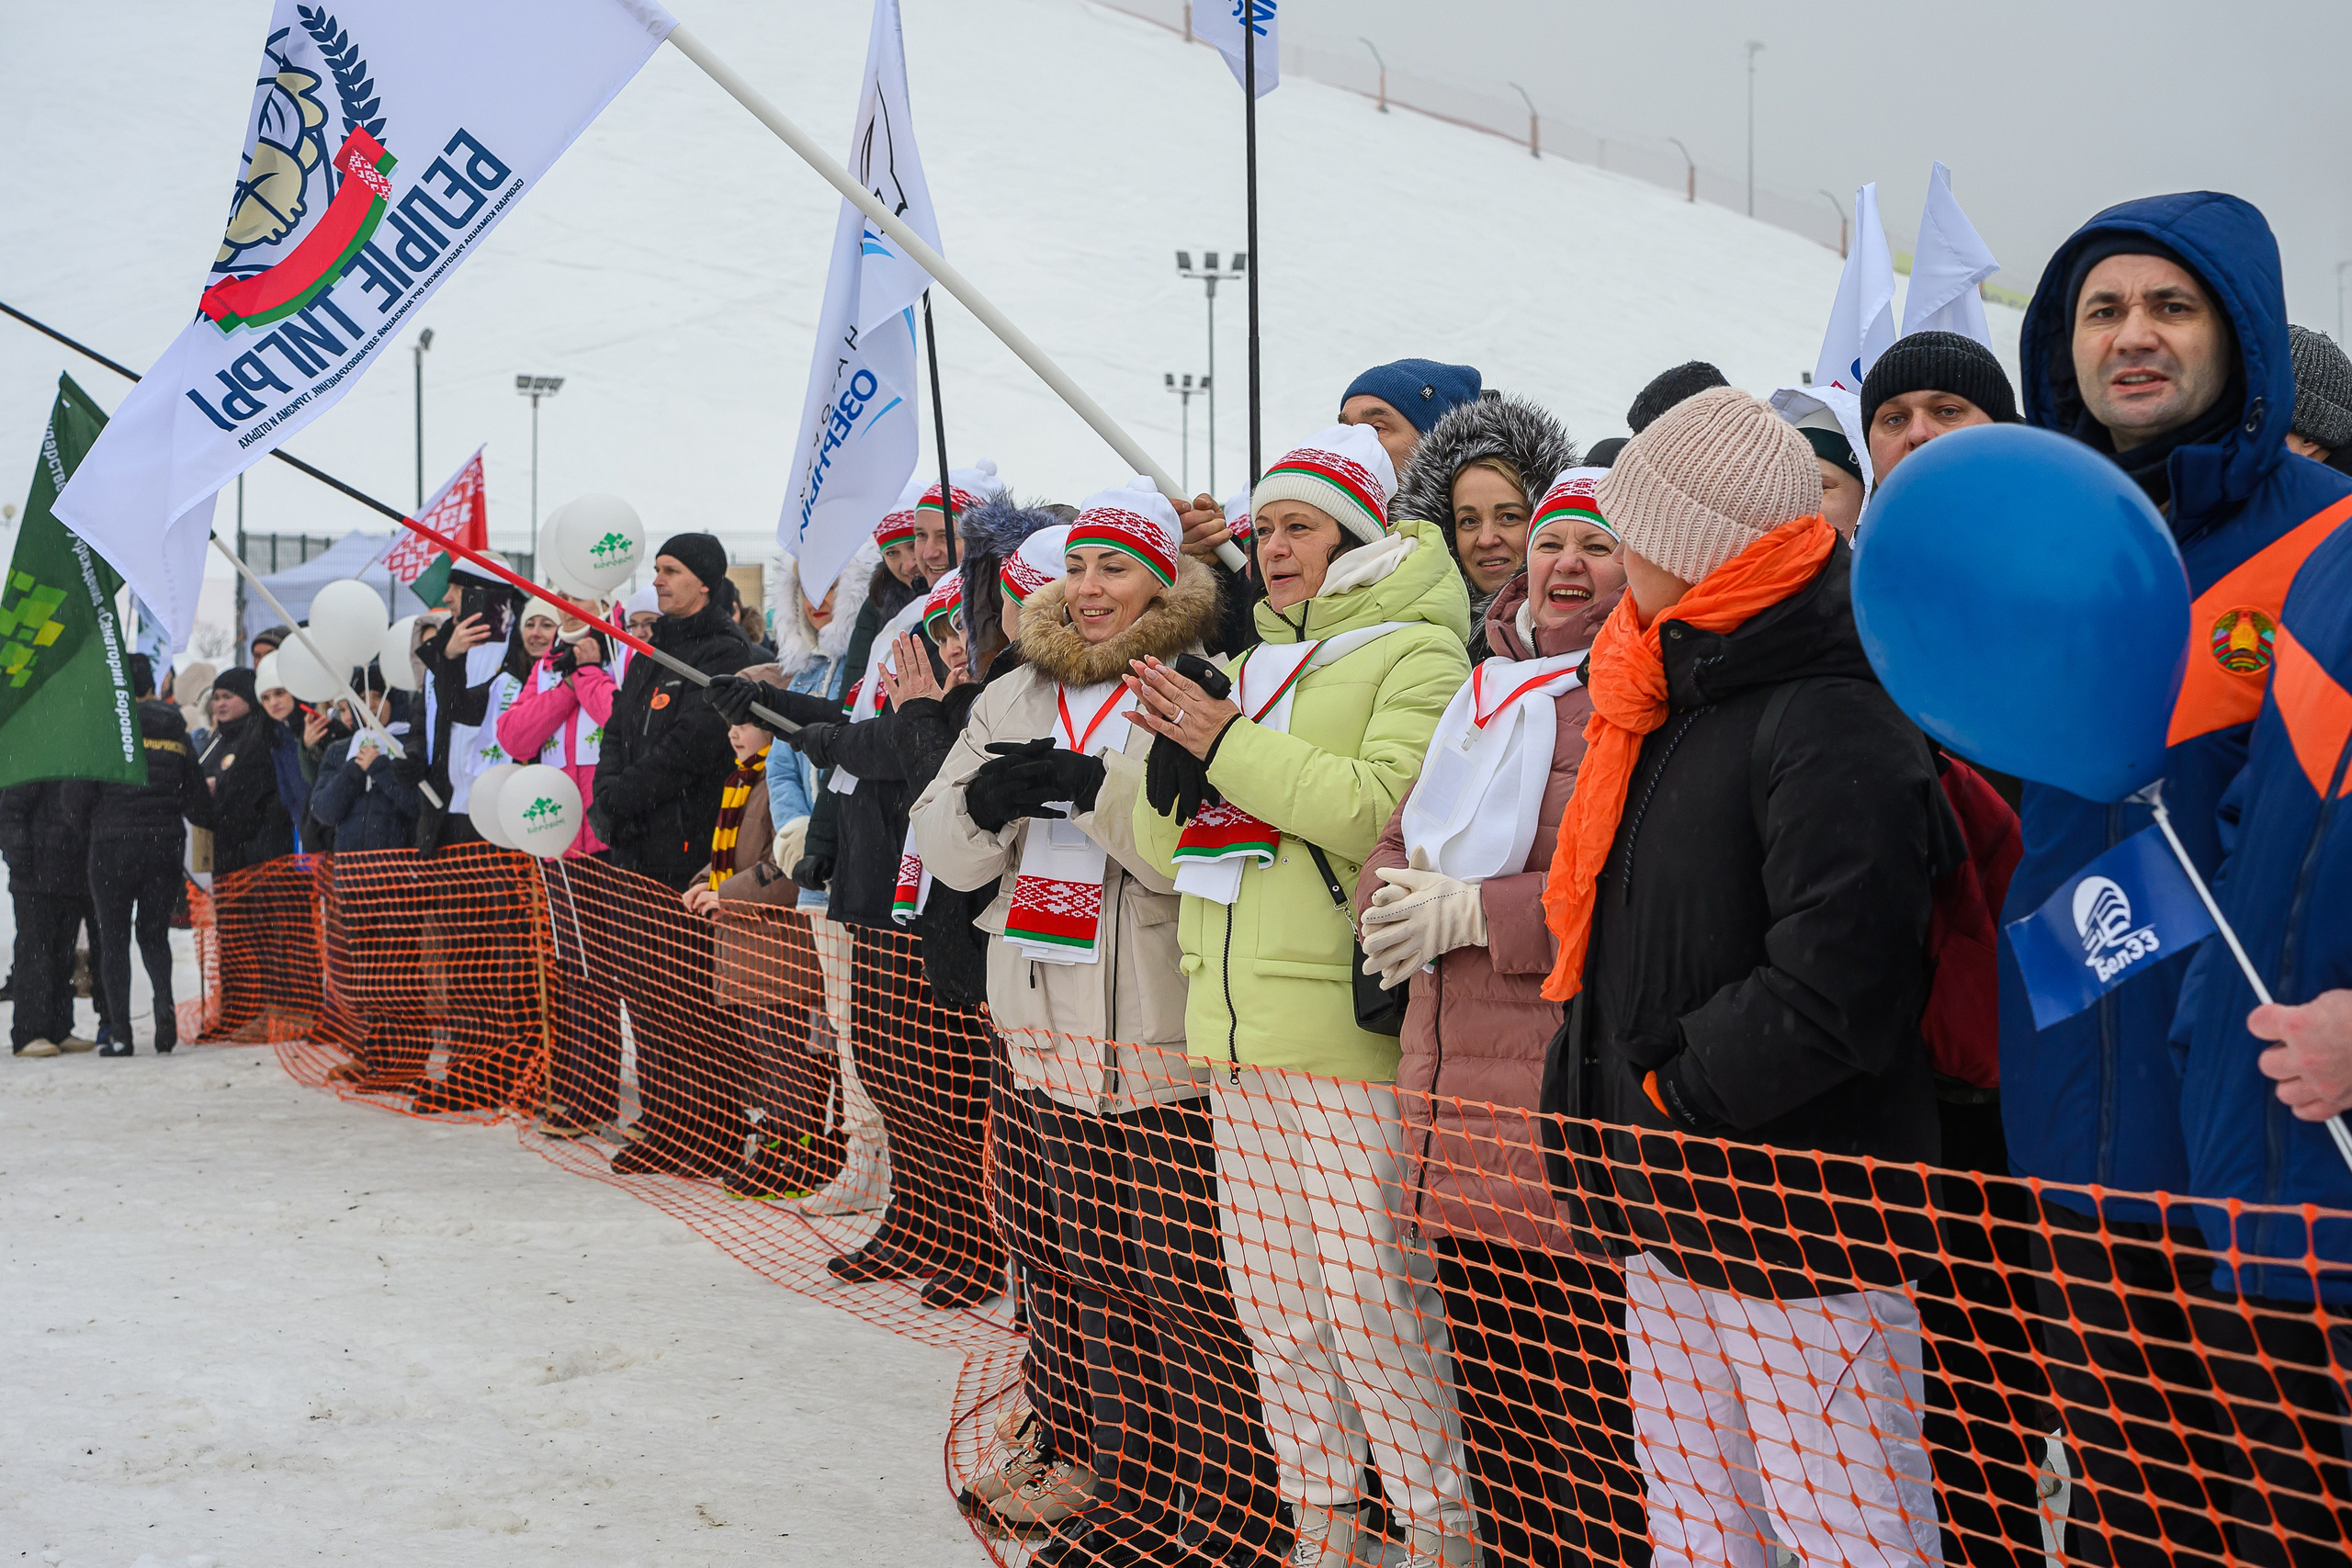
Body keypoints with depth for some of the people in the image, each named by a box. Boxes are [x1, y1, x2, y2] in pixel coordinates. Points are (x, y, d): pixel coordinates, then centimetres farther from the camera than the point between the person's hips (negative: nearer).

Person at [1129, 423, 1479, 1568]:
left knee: (1367, 1283, -8)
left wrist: (1231, 746, -15)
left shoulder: (1416, 650, -3)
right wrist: (1178, 764, -3)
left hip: (1344, 1019, -7)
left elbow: (1385, 807, -19)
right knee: (1268, 1287, 10)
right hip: (1235, 1022, 8)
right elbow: (1167, 847, 18)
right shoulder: (1252, 665, 20)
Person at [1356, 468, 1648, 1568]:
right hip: (1464, 1107, 8)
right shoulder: (1487, 692, 19)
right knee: (1491, 1409, 16)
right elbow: (1399, 845, 20)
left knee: (1594, 1432, -5)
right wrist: (1395, 903, -4)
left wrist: (1473, 911, -14)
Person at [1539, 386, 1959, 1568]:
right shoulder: (1678, 709, 15)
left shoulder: (1831, 728, -17)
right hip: (1672, 1223, 10)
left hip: (1800, 1236, -10)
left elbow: (1830, 992, -25)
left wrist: (1667, 1100, -15)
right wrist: (1603, 1092, 10)